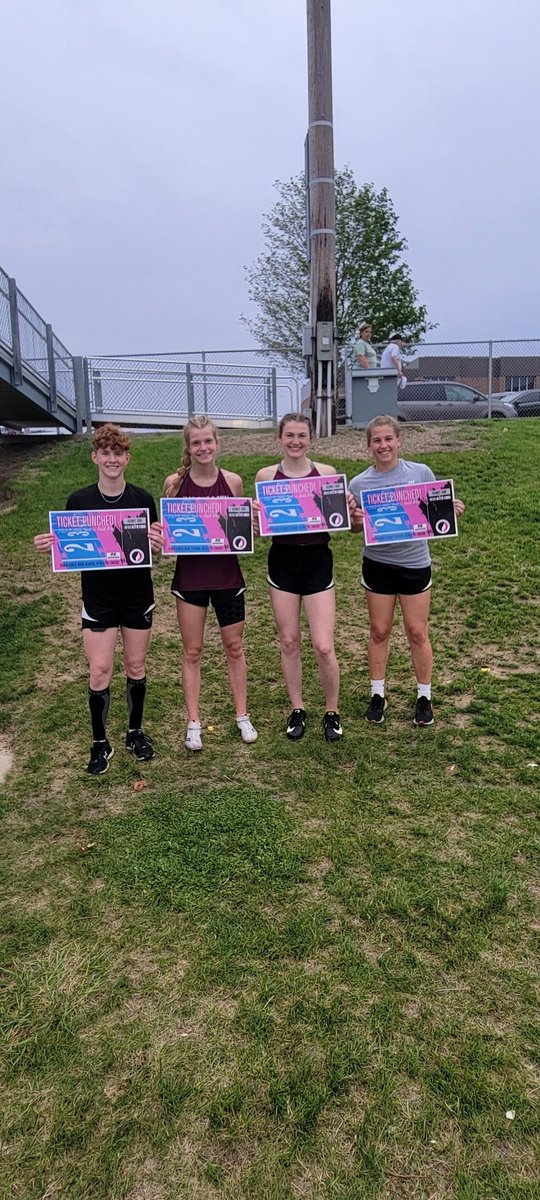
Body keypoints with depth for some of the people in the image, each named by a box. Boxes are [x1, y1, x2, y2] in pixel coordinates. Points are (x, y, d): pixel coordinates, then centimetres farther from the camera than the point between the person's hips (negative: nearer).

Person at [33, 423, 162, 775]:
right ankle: (100, 743, 16)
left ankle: (136, 732, 30)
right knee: (100, 671, -1)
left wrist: (159, 543, -20)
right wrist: (50, 546, -17)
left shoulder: (142, 499, -3)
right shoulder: (79, 501, -4)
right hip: (98, 598, -1)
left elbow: (155, 545, 3)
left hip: (138, 596, 1)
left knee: (136, 666, 11)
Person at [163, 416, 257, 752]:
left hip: (227, 573, 1)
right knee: (192, 651, 8)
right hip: (190, 574, -1)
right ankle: (194, 722, 21)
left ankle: (243, 716, 28)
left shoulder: (233, 481, -3)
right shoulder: (175, 482, -5)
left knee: (235, 647, 12)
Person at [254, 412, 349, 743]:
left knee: (324, 646, -4)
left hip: (318, 561, -1)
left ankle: (332, 712, 18)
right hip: (282, 561, 1)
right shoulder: (266, 476, 1)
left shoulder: (327, 473, -1)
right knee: (289, 642, 10)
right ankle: (298, 710, 28)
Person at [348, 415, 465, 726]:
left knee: (417, 632, 7)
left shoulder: (421, 473, -5)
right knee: (379, 631, 11)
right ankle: (378, 694, 27)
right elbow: (356, 529, 3)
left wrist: (452, 509, -16)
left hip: (415, 563, 0)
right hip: (377, 564, 1)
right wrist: (355, 521, -20)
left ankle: (425, 697, 24)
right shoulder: (359, 483, -4)